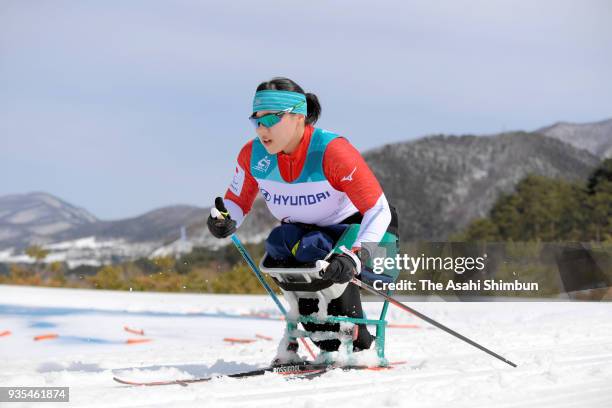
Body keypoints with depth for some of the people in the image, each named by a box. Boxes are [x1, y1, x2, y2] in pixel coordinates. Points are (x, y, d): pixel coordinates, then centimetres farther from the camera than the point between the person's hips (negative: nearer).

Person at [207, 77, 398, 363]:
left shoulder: (332, 151, -31)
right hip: (304, 231, 5)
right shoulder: (253, 155, -14)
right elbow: (237, 202, 0)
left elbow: (379, 211, -32)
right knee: (278, 243, -28)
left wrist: (353, 258, -46)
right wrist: (224, 222, -25)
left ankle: (356, 343, -16)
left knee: (313, 249, -34)